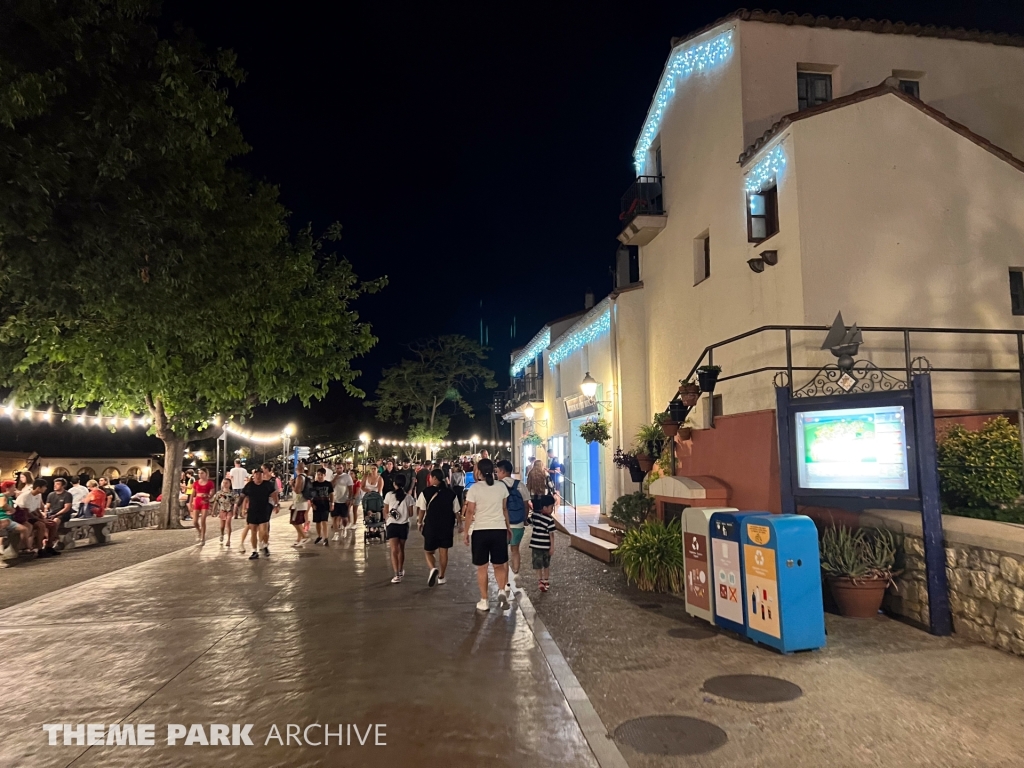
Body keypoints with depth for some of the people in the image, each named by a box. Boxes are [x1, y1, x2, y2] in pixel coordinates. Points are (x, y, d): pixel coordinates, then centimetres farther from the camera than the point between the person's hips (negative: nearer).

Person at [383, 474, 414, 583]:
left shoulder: (389, 495, -6)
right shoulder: (408, 497, -4)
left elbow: (385, 513, 0)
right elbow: (410, 514, 0)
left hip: (392, 525, -2)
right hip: (404, 525, 2)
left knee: (394, 550, -6)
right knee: (401, 549, 20)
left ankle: (397, 575, -18)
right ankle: (400, 571, 35)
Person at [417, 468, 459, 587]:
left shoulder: (426, 492, -8)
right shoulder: (451, 493, 0)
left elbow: (421, 510, -6)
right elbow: (456, 511, 2)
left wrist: (420, 523, 8)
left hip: (431, 526, -2)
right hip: (447, 526, 2)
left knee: (428, 551, 12)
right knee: (443, 551, 13)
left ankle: (433, 568, -13)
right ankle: (441, 577, 19)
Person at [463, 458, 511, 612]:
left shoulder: (474, 488, -7)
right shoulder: (501, 487, 2)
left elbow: (470, 512, -7)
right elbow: (504, 509, 10)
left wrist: (466, 532, 2)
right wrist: (508, 527, 22)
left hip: (480, 531, -2)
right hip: (499, 530, 2)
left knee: (481, 567, 10)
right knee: (499, 565, 12)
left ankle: (484, 601, 14)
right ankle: (502, 591, -10)